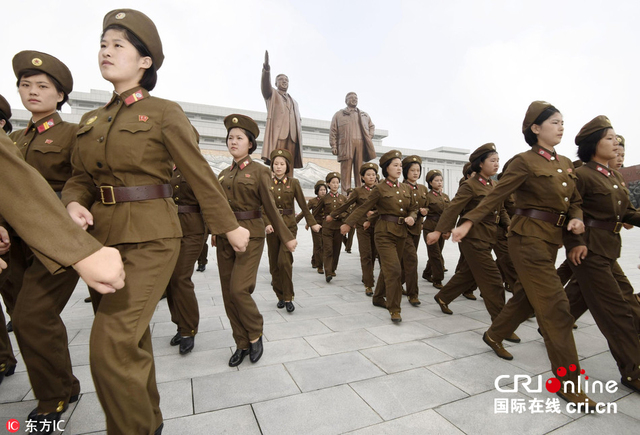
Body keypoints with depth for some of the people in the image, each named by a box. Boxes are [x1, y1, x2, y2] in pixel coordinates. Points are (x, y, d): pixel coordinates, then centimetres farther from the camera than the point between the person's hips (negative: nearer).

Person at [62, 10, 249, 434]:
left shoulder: (165, 113, -4)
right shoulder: (91, 121, 14)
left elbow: (201, 176, -4)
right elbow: (81, 177, 17)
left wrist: (230, 227, 0)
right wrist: (74, 204, -7)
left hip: (150, 238, -6)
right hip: (102, 236, 7)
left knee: (113, 346, -13)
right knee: (132, 339, 17)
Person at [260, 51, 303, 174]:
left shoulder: (294, 101, 32)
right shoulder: (272, 94, 18)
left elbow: (299, 119, 33)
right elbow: (265, 85, -3)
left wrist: (298, 129, 9)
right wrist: (266, 70, -23)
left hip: (292, 137, 4)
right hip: (278, 134, -4)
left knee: (289, 168, -5)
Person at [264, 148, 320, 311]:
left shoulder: (293, 183, 1)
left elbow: (303, 205, 4)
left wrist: (312, 223, 6)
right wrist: (267, 223, -17)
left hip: (289, 226, -2)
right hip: (272, 226, 3)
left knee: (284, 261, -15)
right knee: (274, 264, 7)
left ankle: (288, 298, 0)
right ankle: (280, 296, 23)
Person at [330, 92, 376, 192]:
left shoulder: (365, 115, 26)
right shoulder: (339, 114, 16)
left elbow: (372, 126, 30)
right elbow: (333, 132, 9)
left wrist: (369, 137, 10)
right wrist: (333, 146, -3)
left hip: (361, 145, 3)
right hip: (346, 145, -2)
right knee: (346, 169, -8)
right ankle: (345, 193, -9)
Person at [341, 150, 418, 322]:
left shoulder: (405, 188, 10)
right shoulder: (380, 189, -5)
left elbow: (414, 208, 17)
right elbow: (364, 208, -4)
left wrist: (411, 217, -5)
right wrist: (348, 223, -7)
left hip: (401, 233, 6)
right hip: (385, 232, -6)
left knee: (387, 268, 15)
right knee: (394, 269, -12)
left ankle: (378, 297, 34)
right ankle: (394, 308, 1)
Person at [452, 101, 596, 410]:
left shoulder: (565, 163, 14)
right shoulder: (525, 161, -9)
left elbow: (574, 201, 17)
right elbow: (496, 196, -12)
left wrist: (576, 219, -4)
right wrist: (469, 222, -18)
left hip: (552, 239, 8)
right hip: (529, 237, -8)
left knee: (528, 296, 18)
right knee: (556, 305, -6)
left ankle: (494, 335, 39)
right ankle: (568, 382, 7)